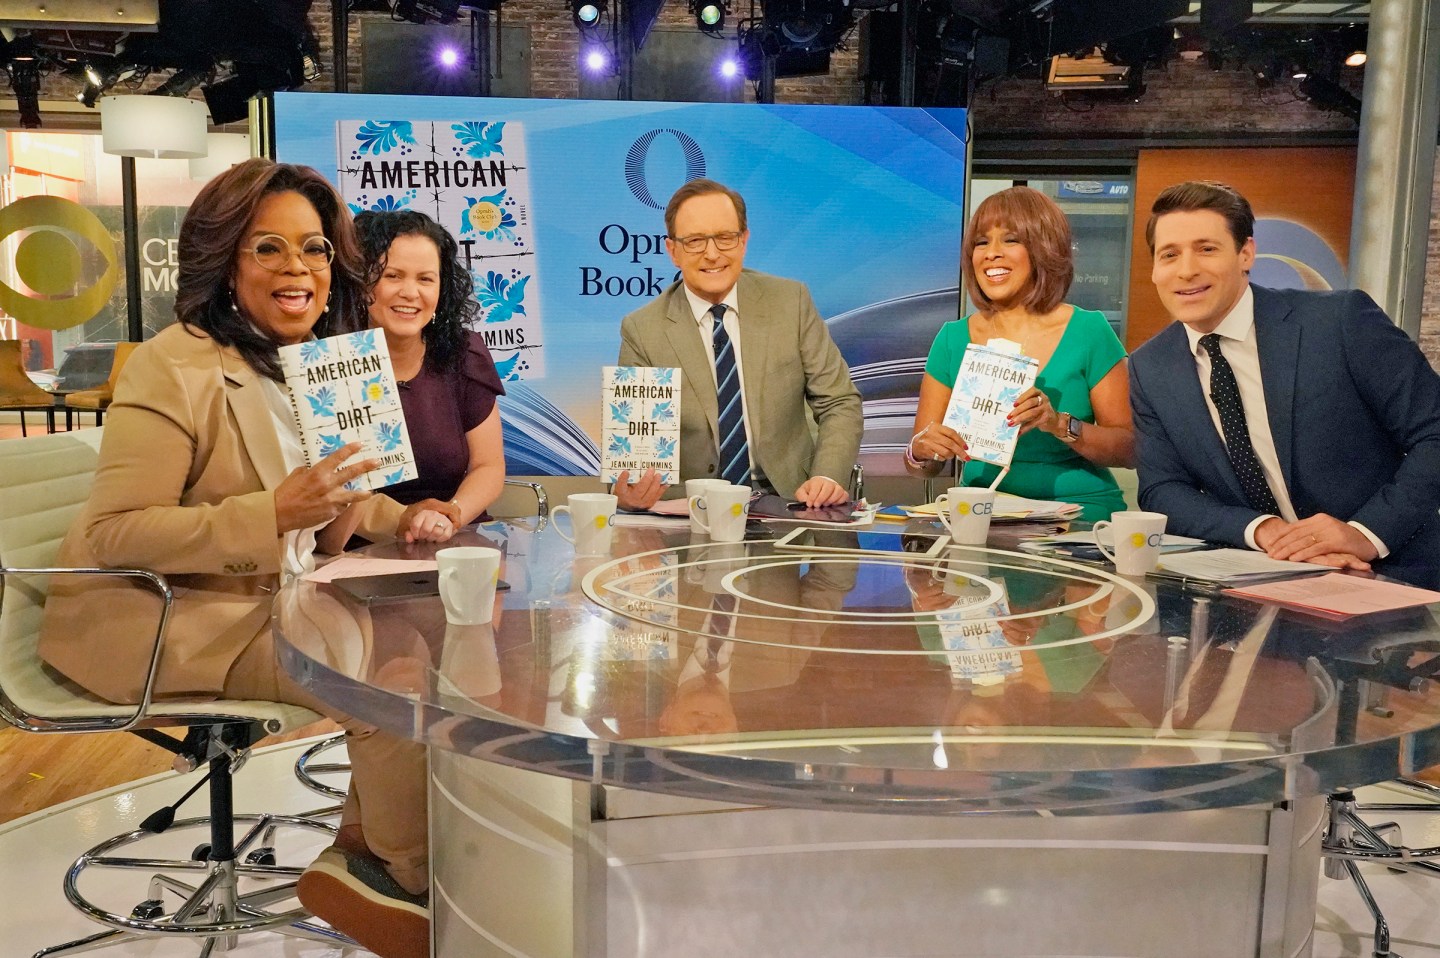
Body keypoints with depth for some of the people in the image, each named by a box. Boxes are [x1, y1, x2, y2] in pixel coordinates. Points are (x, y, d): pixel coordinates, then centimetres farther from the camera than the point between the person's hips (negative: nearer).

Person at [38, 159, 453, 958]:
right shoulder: (175, 368, -18)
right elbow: (108, 537, -23)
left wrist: (398, 517, -4)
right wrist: (273, 514, -32)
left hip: (280, 600, 8)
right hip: (168, 620, -8)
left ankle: (367, 853, 7)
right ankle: (418, 882, 5)